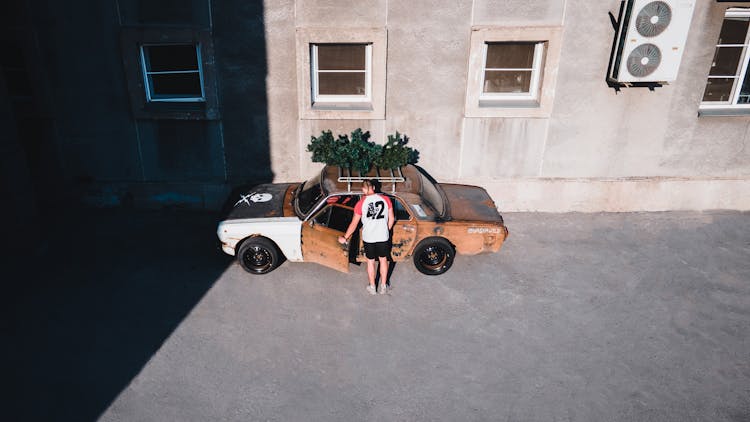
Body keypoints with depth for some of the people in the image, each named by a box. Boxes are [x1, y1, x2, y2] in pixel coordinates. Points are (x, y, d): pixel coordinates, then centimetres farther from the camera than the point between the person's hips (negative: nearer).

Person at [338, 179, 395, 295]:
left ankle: (372, 287, 28)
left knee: (370, 262, 16)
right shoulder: (385, 199, -7)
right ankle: (383, 287, 28)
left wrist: (345, 238, 3)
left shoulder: (361, 203, -12)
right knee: (383, 260, 19)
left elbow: (354, 224, -8)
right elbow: (391, 218, 1)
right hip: (383, 237, 2)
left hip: (368, 238, -1)